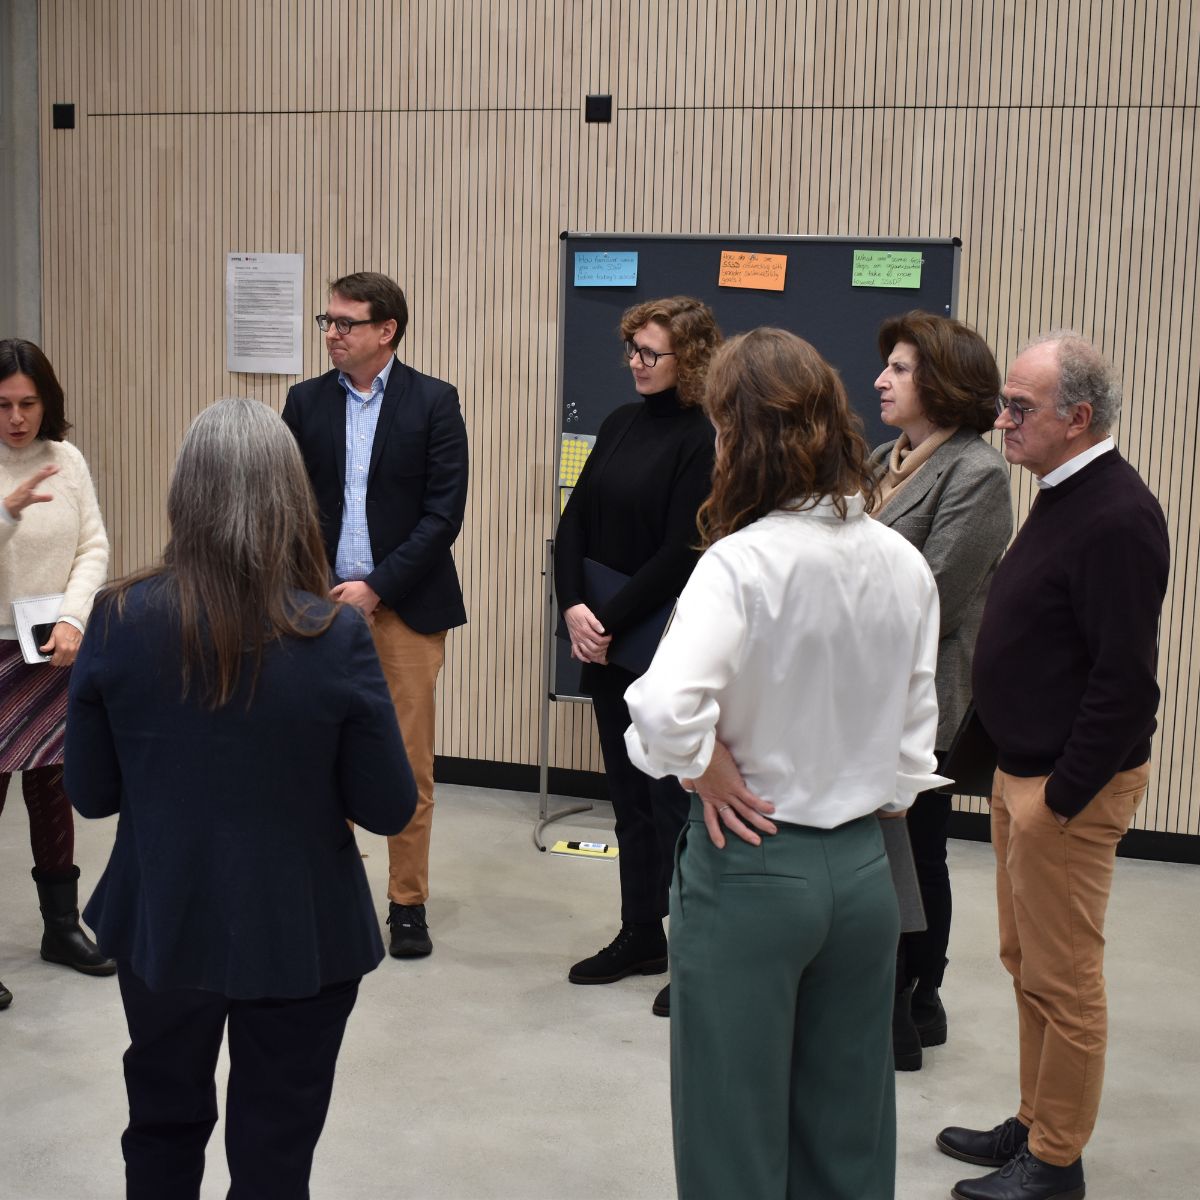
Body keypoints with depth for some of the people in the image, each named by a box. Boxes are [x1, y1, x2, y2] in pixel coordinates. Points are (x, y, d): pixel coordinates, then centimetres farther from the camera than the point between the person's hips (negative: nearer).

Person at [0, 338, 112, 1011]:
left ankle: (62, 926, 28)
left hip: (58, 655, 4)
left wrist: (73, 619, -13)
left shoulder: (68, 461, 1)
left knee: (54, 789, 14)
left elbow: (94, 549, 0)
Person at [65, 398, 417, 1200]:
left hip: (160, 924, 2)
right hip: (300, 936, -2)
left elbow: (90, 794, -3)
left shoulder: (119, 621, -13)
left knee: (164, 1122, 26)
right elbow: (389, 810, -11)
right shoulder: (336, 636, -19)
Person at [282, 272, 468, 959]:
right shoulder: (307, 402, 7)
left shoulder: (434, 402, -2)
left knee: (410, 764, 3)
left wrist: (376, 587, -12)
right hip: (323, 604, 2)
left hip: (404, 605, -2)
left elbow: (444, 511, -7)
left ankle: (408, 903, 15)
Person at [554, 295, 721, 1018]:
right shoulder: (621, 426, 10)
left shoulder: (701, 441, -12)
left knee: (672, 797, 0)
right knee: (629, 792, 14)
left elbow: (680, 553, -17)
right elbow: (575, 523, 7)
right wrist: (574, 607, -6)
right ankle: (641, 937, 27)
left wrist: (613, 622, -14)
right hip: (605, 646, 7)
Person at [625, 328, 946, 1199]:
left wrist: (704, 769, -16)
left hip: (751, 864, -5)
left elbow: (666, 707, -34)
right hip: (863, 866, 6)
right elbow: (914, 731, 7)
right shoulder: (905, 565, -1)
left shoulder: (744, 563, -20)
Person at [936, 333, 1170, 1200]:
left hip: (1070, 785, -10)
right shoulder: (1063, 496, 11)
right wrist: (1016, 774, 15)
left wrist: (1062, 796, -19)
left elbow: (1126, 681, -23)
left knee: (1063, 979, 1)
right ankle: (1034, 1125, 31)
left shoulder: (1116, 517, -20)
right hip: (1023, 771, 10)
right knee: (1027, 963, 18)